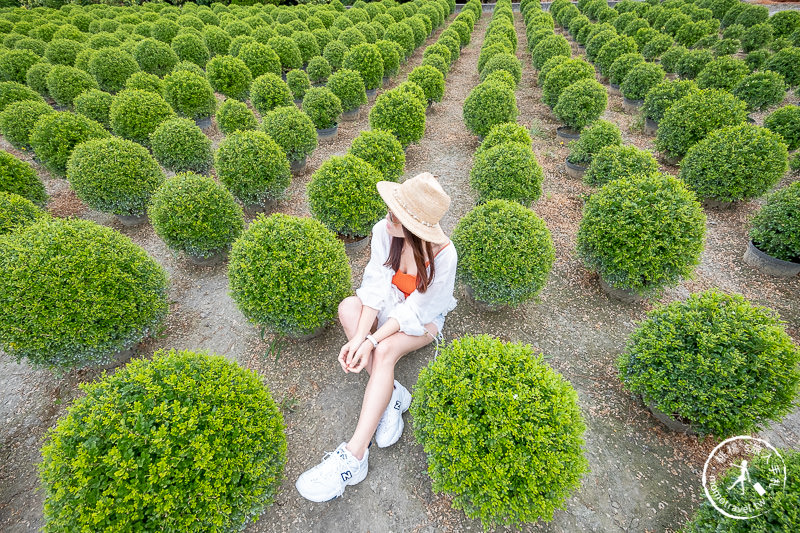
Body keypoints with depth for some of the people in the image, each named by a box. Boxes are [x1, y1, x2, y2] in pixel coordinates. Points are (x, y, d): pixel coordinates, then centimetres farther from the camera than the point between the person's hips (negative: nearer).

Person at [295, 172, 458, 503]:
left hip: (424, 319, -4)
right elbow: (376, 287, -20)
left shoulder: (443, 255, -30)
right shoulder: (384, 231, -19)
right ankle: (391, 394, -21)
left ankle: (354, 456, -27)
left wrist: (370, 342, -32)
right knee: (348, 307, -26)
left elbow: (416, 309, -25)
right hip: (390, 304, 5)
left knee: (385, 351, -32)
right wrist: (358, 338, -30)